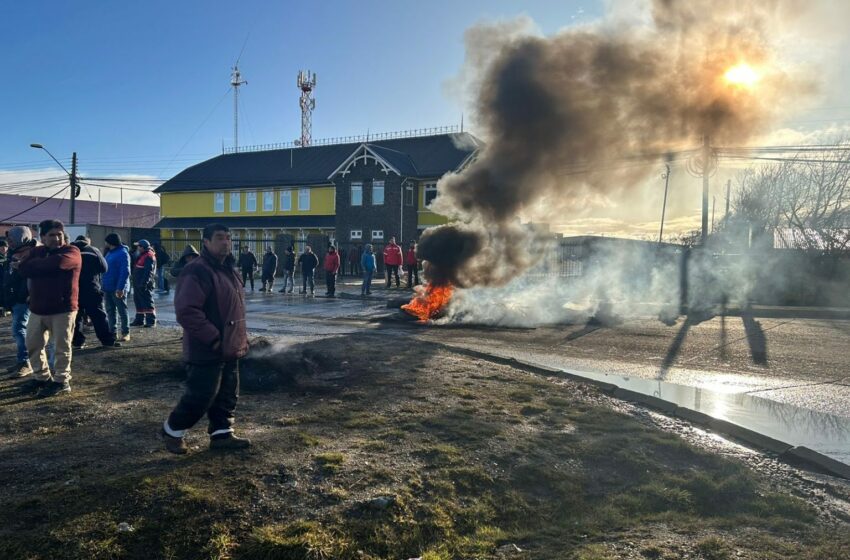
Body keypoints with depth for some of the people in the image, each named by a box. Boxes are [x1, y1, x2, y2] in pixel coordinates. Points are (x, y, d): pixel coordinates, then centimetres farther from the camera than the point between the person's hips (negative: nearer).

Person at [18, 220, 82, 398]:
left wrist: (34, 264, -11)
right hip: (37, 309, 6)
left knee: (62, 347, 0)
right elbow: (23, 270, -7)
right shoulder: (36, 252, 9)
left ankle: (61, 381, 11)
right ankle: (42, 376, 30)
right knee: (33, 345, 14)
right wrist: (44, 265, -17)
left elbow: (56, 262, -28)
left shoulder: (71, 251, -8)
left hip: (63, 309, -6)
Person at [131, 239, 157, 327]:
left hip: (144, 285, -11)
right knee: (138, 302, 14)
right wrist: (135, 282, 21)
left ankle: (151, 321, -5)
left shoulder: (149, 256, -14)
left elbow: (148, 271, -22)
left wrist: (144, 283, -27)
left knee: (147, 302, -8)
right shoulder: (140, 256, 20)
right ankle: (139, 320, 22)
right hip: (138, 284, 11)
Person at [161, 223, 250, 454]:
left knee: (227, 396, 15)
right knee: (200, 397, 0)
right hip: (207, 351, -9)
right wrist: (213, 338, -23)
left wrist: (242, 337, 15)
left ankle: (221, 434, 27)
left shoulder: (228, 270, 13)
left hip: (229, 350, 9)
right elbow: (186, 311, -26)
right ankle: (172, 430, 21)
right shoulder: (197, 271, -18)